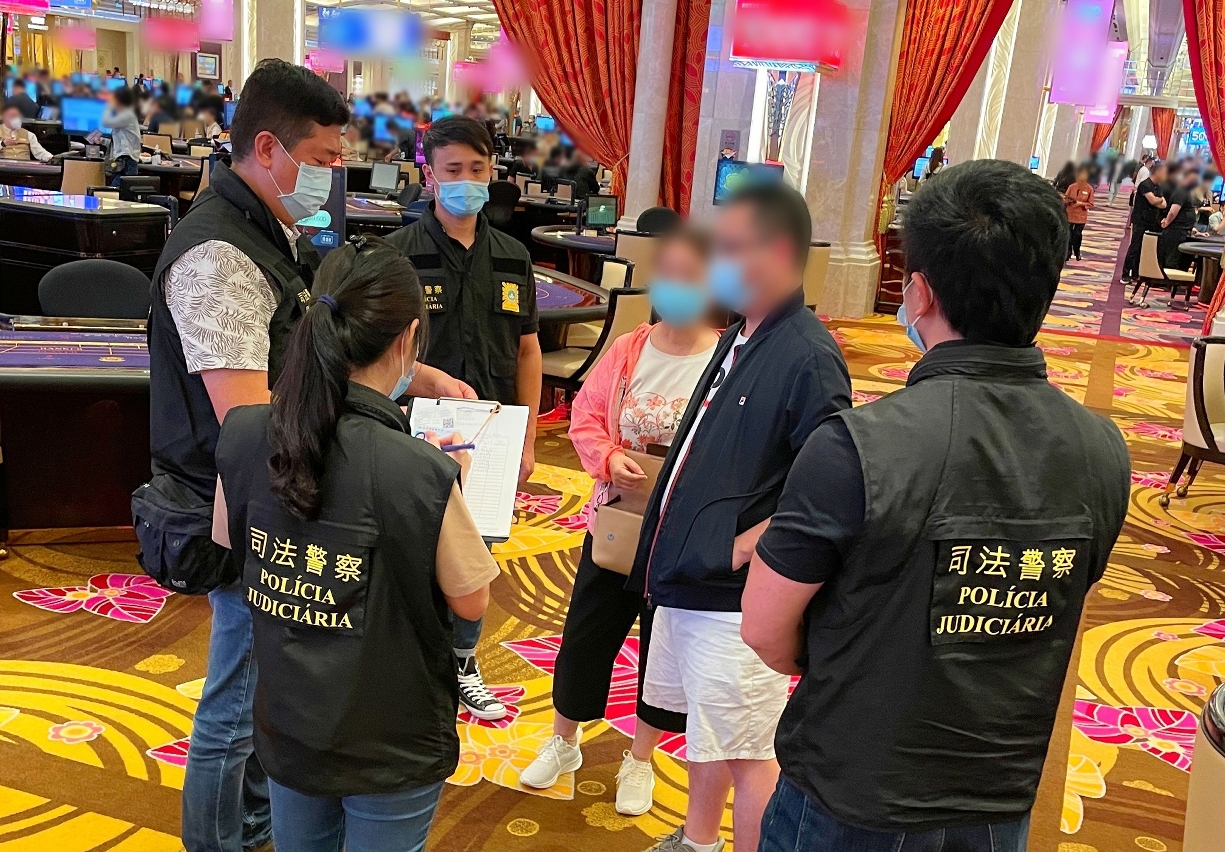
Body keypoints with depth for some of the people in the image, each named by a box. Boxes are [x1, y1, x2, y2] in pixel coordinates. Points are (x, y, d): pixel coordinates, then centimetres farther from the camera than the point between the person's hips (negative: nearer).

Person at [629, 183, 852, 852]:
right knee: (706, 731, 25)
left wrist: (742, 548, -19)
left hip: (733, 596, -9)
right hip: (686, 578, 9)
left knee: (745, 752, 5)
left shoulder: (807, 357, -19)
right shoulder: (737, 341, 9)